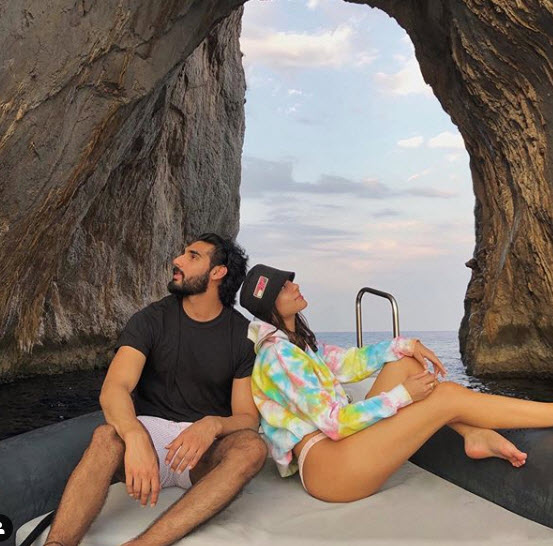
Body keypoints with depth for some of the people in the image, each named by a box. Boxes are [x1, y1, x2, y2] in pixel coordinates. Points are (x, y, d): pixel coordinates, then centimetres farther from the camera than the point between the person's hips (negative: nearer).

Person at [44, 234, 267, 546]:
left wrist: (212, 425, -26)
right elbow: (114, 389, -15)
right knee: (107, 437, -33)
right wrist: (135, 438, -37)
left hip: (207, 451, 1)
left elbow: (248, 417, -1)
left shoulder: (244, 334, 1)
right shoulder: (151, 320, 0)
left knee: (253, 447, -32)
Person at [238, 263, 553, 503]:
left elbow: (347, 362, 13)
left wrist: (405, 345, 0)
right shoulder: (277, 355, -17)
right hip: (327, 466, -10)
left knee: (405, 361, 6)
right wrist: (403, 395, -18)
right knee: (448, 396, -15)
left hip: (342, 441, 10)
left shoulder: (296, 341, 12)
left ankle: (475, 436, -4)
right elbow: (334, 423, -20)